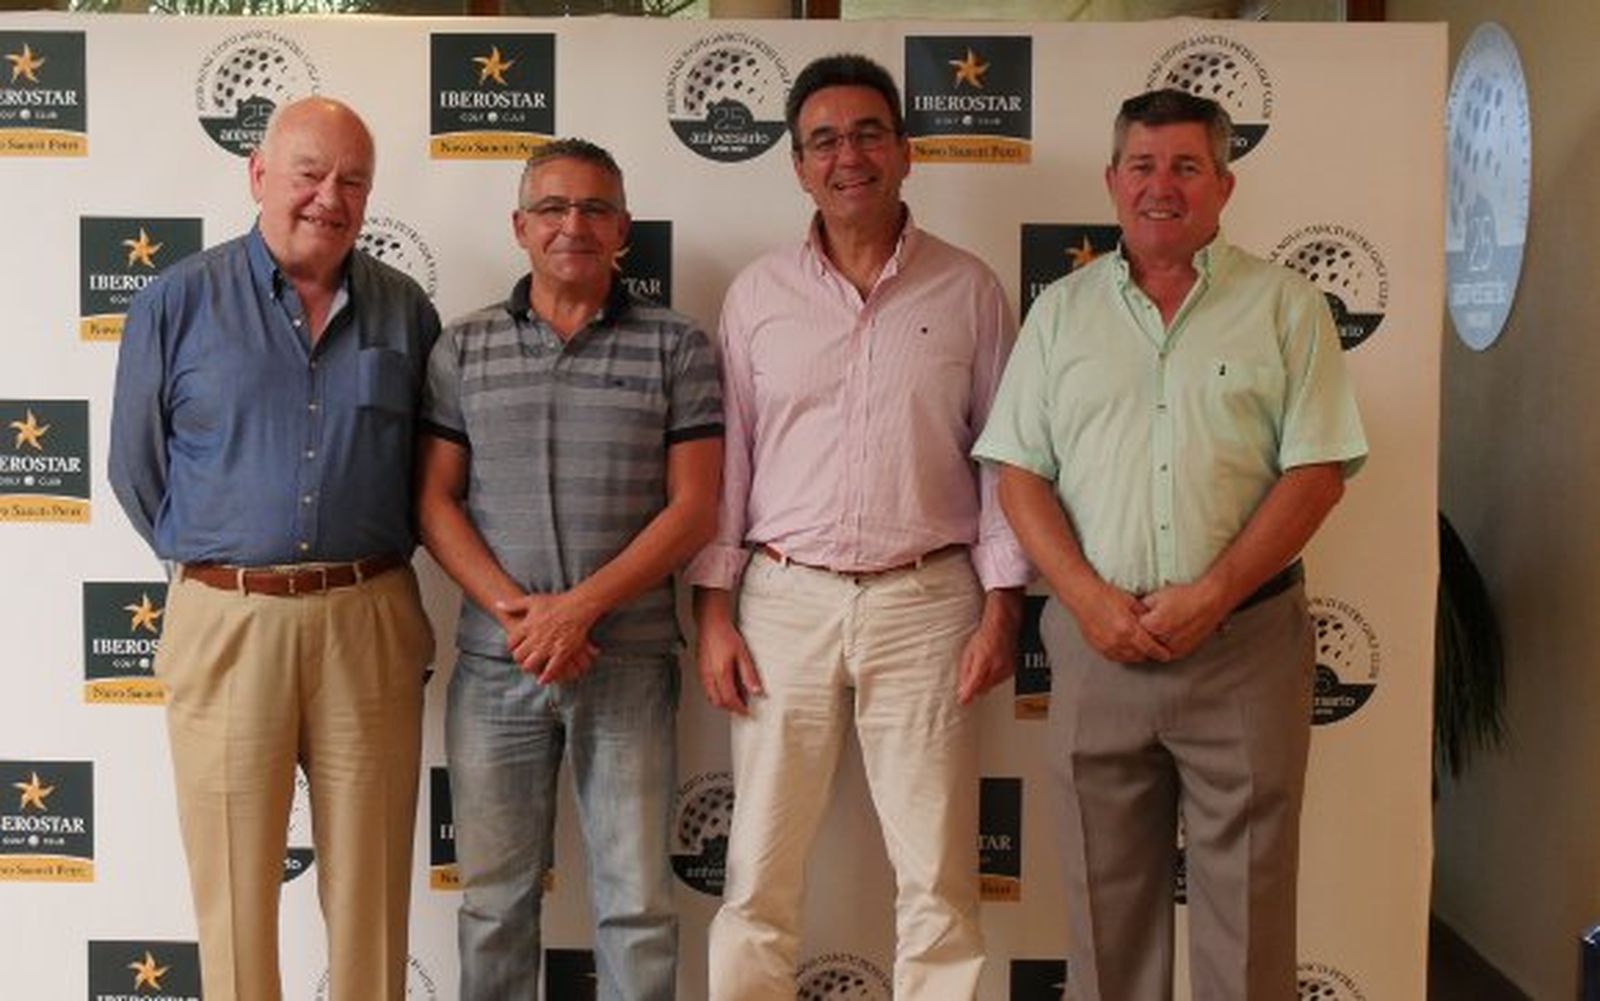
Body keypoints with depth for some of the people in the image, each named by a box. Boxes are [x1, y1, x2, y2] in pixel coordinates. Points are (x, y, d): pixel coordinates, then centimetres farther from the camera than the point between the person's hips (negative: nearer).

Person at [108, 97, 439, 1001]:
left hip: (371, 620, 1)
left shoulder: (406, 310, 7)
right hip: (226, 619, -1)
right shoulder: (177, 302, 2)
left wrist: (366, 567, 9)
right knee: (235, 886, 7)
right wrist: (212, 558, 9)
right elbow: (136, 467, 8)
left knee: (370, 881, 8)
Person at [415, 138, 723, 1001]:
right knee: (495, 899, 11)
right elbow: (435, 501, 4)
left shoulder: (675, 347, 2)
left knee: (637, 902, 5)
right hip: (494, 664, 2)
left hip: (629, 663, -1)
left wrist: (581, 607, -13)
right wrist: (515, 611, -10)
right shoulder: (464, 348, 7)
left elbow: (693, 507, -3)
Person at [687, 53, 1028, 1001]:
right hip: (786, 599, 1)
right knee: (761, 870, 6)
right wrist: (715, 606, 1)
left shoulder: (968, 289, 4)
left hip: (926, 601, -1)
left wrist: (1002, 604, -2)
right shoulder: (757, 294, 7)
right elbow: (726, 459, 7)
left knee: (941, 874, 5)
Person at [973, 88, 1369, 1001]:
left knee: (1246, 903, 4)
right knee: (1107, 896, 11)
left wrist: (1210, 597, -13)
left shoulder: (1285, 305, 2)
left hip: (1244, 643, -2)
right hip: (1097, 639, 2)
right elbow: (1020, 472, 5)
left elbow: (1317, 472, -4)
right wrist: (1089, 598, -9)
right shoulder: (1062, 310, 9)